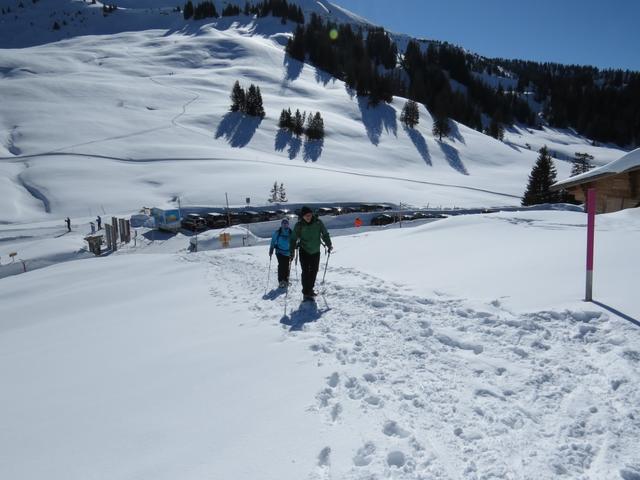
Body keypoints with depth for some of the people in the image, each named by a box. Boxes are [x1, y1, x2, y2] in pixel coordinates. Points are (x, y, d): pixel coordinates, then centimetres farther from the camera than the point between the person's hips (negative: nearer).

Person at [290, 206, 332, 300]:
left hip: (316, 251, 3)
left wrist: (329, 245, 1)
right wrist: (292, 251, -11)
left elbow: (325, 234, 5)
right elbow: (293, 239, -4)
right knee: (306, 271, -5)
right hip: (304, 251, -3)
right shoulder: (299, 225, -10)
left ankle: (310, 289, 29)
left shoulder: (318, 222, -7)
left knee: (314, 271, 11)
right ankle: (306, 292, 5)